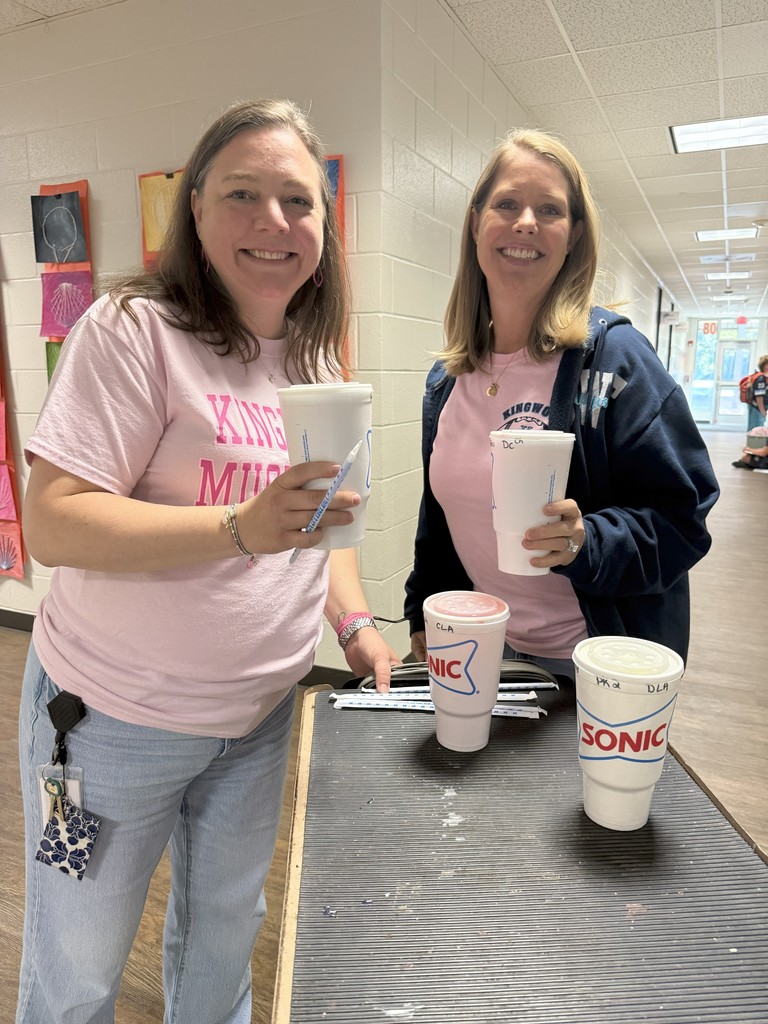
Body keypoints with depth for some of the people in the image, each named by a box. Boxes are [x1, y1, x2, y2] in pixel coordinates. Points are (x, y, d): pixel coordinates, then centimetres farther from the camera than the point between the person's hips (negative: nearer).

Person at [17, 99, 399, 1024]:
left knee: (226, 926, 26)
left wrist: (354, 621, -1)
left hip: (261, 713, 6)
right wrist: (242, 528, -34)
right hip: (116, 718, -5)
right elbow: (53, 524, -22)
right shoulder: (134, 329, -16)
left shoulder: (317, 357, 5)